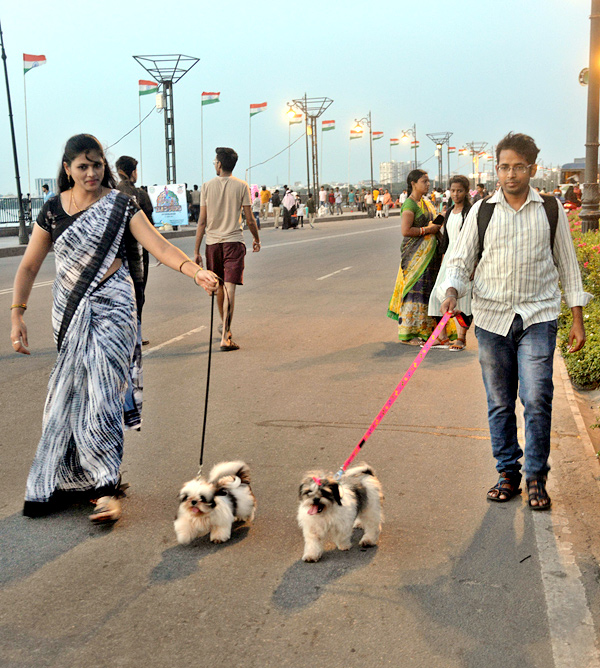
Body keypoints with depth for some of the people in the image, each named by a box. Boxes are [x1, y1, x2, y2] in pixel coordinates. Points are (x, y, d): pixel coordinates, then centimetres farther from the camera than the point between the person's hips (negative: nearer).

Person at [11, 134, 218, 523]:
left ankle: (106, 487, -5)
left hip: (110, 309, -3)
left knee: (100, 393, -10)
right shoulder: (53, 209, 5)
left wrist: (196, 272, -30)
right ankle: (64, 479, 21)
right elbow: (29, 266, 7)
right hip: (69, 312, 4)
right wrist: (17, 315, -1)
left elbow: (159, 246, -13)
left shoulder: (120, 205, -3)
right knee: (70, 394, 7)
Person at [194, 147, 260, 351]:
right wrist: (257, 239, 17)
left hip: (213, 242, 2)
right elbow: (250, 220, -1)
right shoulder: (241, 186, -2)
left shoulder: (207, 186, 1)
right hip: (234, 242, -2)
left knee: (219, 286, 19)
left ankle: (224, 325, 39)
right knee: (229, 288, -7)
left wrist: (196, 251, 4)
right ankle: (225, 336, -14)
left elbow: (202, 221, 0)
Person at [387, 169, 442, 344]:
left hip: (428, 253, 9)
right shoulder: (410, 204, -13)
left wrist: (437, 224, 9)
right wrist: (427, 230, -16)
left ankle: (423, 329, 17)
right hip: (415, 254, -9)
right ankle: (406, 333, -2)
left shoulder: (425, 203, 16)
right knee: (415, 290, -8)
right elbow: (405, 231, -22)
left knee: (427, 289, 10)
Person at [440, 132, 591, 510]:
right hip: (492, 317, 1)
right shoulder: (481, 212, 4)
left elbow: (567, 265, 9)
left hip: (538, 316, -1)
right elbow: (460, 260, 4)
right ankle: (508, 472, 21)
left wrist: (578, 319, 7)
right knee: (499, 403, 7)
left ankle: (536, 477, 6)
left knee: (537, 399, -10)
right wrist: (452, 291, -17)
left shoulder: (551, 210, 4)